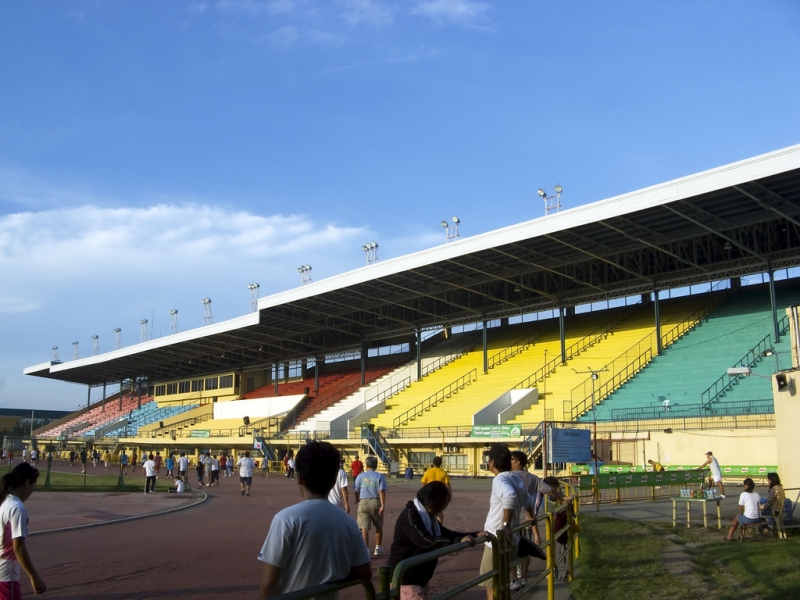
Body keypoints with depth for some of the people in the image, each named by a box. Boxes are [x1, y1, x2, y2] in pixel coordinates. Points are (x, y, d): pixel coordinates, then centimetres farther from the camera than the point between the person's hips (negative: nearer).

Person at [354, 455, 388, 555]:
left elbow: (356, 490, 8)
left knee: (364, 528, -1)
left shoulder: (360, 476, 2)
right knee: (379, 526, 18)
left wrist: (357, 500, 27)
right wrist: (383, 505, -12)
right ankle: (378, 548, 27)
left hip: (363, 502, 0)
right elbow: (381, 491, -11)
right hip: (376, 502, 0)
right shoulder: (380, 476, -3)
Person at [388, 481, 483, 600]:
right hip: (405, 579, -9)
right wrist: (459, 540, -35)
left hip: (420, 578, 9)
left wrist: (475, 534, 3)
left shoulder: (428, 516, 10)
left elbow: (446, 533, 15)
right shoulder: (410, 515, -20)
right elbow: (426, 540, -32)